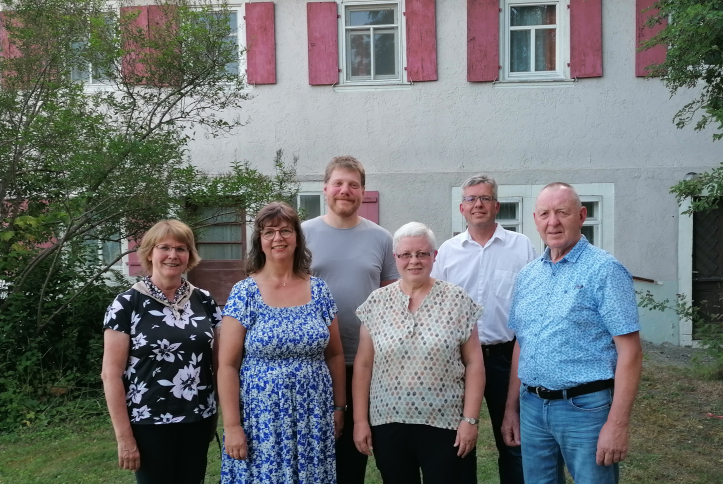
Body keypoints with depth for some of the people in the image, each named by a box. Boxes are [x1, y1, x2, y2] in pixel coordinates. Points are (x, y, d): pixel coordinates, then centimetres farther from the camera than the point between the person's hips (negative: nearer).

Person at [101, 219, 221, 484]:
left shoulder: (204, 301, 2)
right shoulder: (127, 304, -8)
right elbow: (111, 374, -9)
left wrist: (219, 413, 6)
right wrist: (124, 437, -11)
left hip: (199, 420, 4)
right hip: (150, 424, -3)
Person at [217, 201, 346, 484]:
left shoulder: (319, 291, 1)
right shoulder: (244, 293, -7)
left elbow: (334, 355, 9)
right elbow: (227, 366, -7)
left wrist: (339, 407, 8)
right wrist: (232, 425, -10)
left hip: (313, 419, 3)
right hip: (261, 418, -2)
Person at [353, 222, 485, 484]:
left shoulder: (458, 300, -4)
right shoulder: (376, 302, 0)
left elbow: (474, 364, -3)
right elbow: (363, 365, 3)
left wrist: (470, 419, -7)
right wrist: (360, 419, 0)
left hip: (445, 423, -2)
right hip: (388, 423, 2)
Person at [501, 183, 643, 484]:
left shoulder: (604, 270, -10)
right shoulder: (526, 276, 8)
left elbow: (629, 351, -13)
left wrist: (618, 424, -17)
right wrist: (511, 408, 12)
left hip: (586, 407, -5)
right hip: (531, 407, 6)